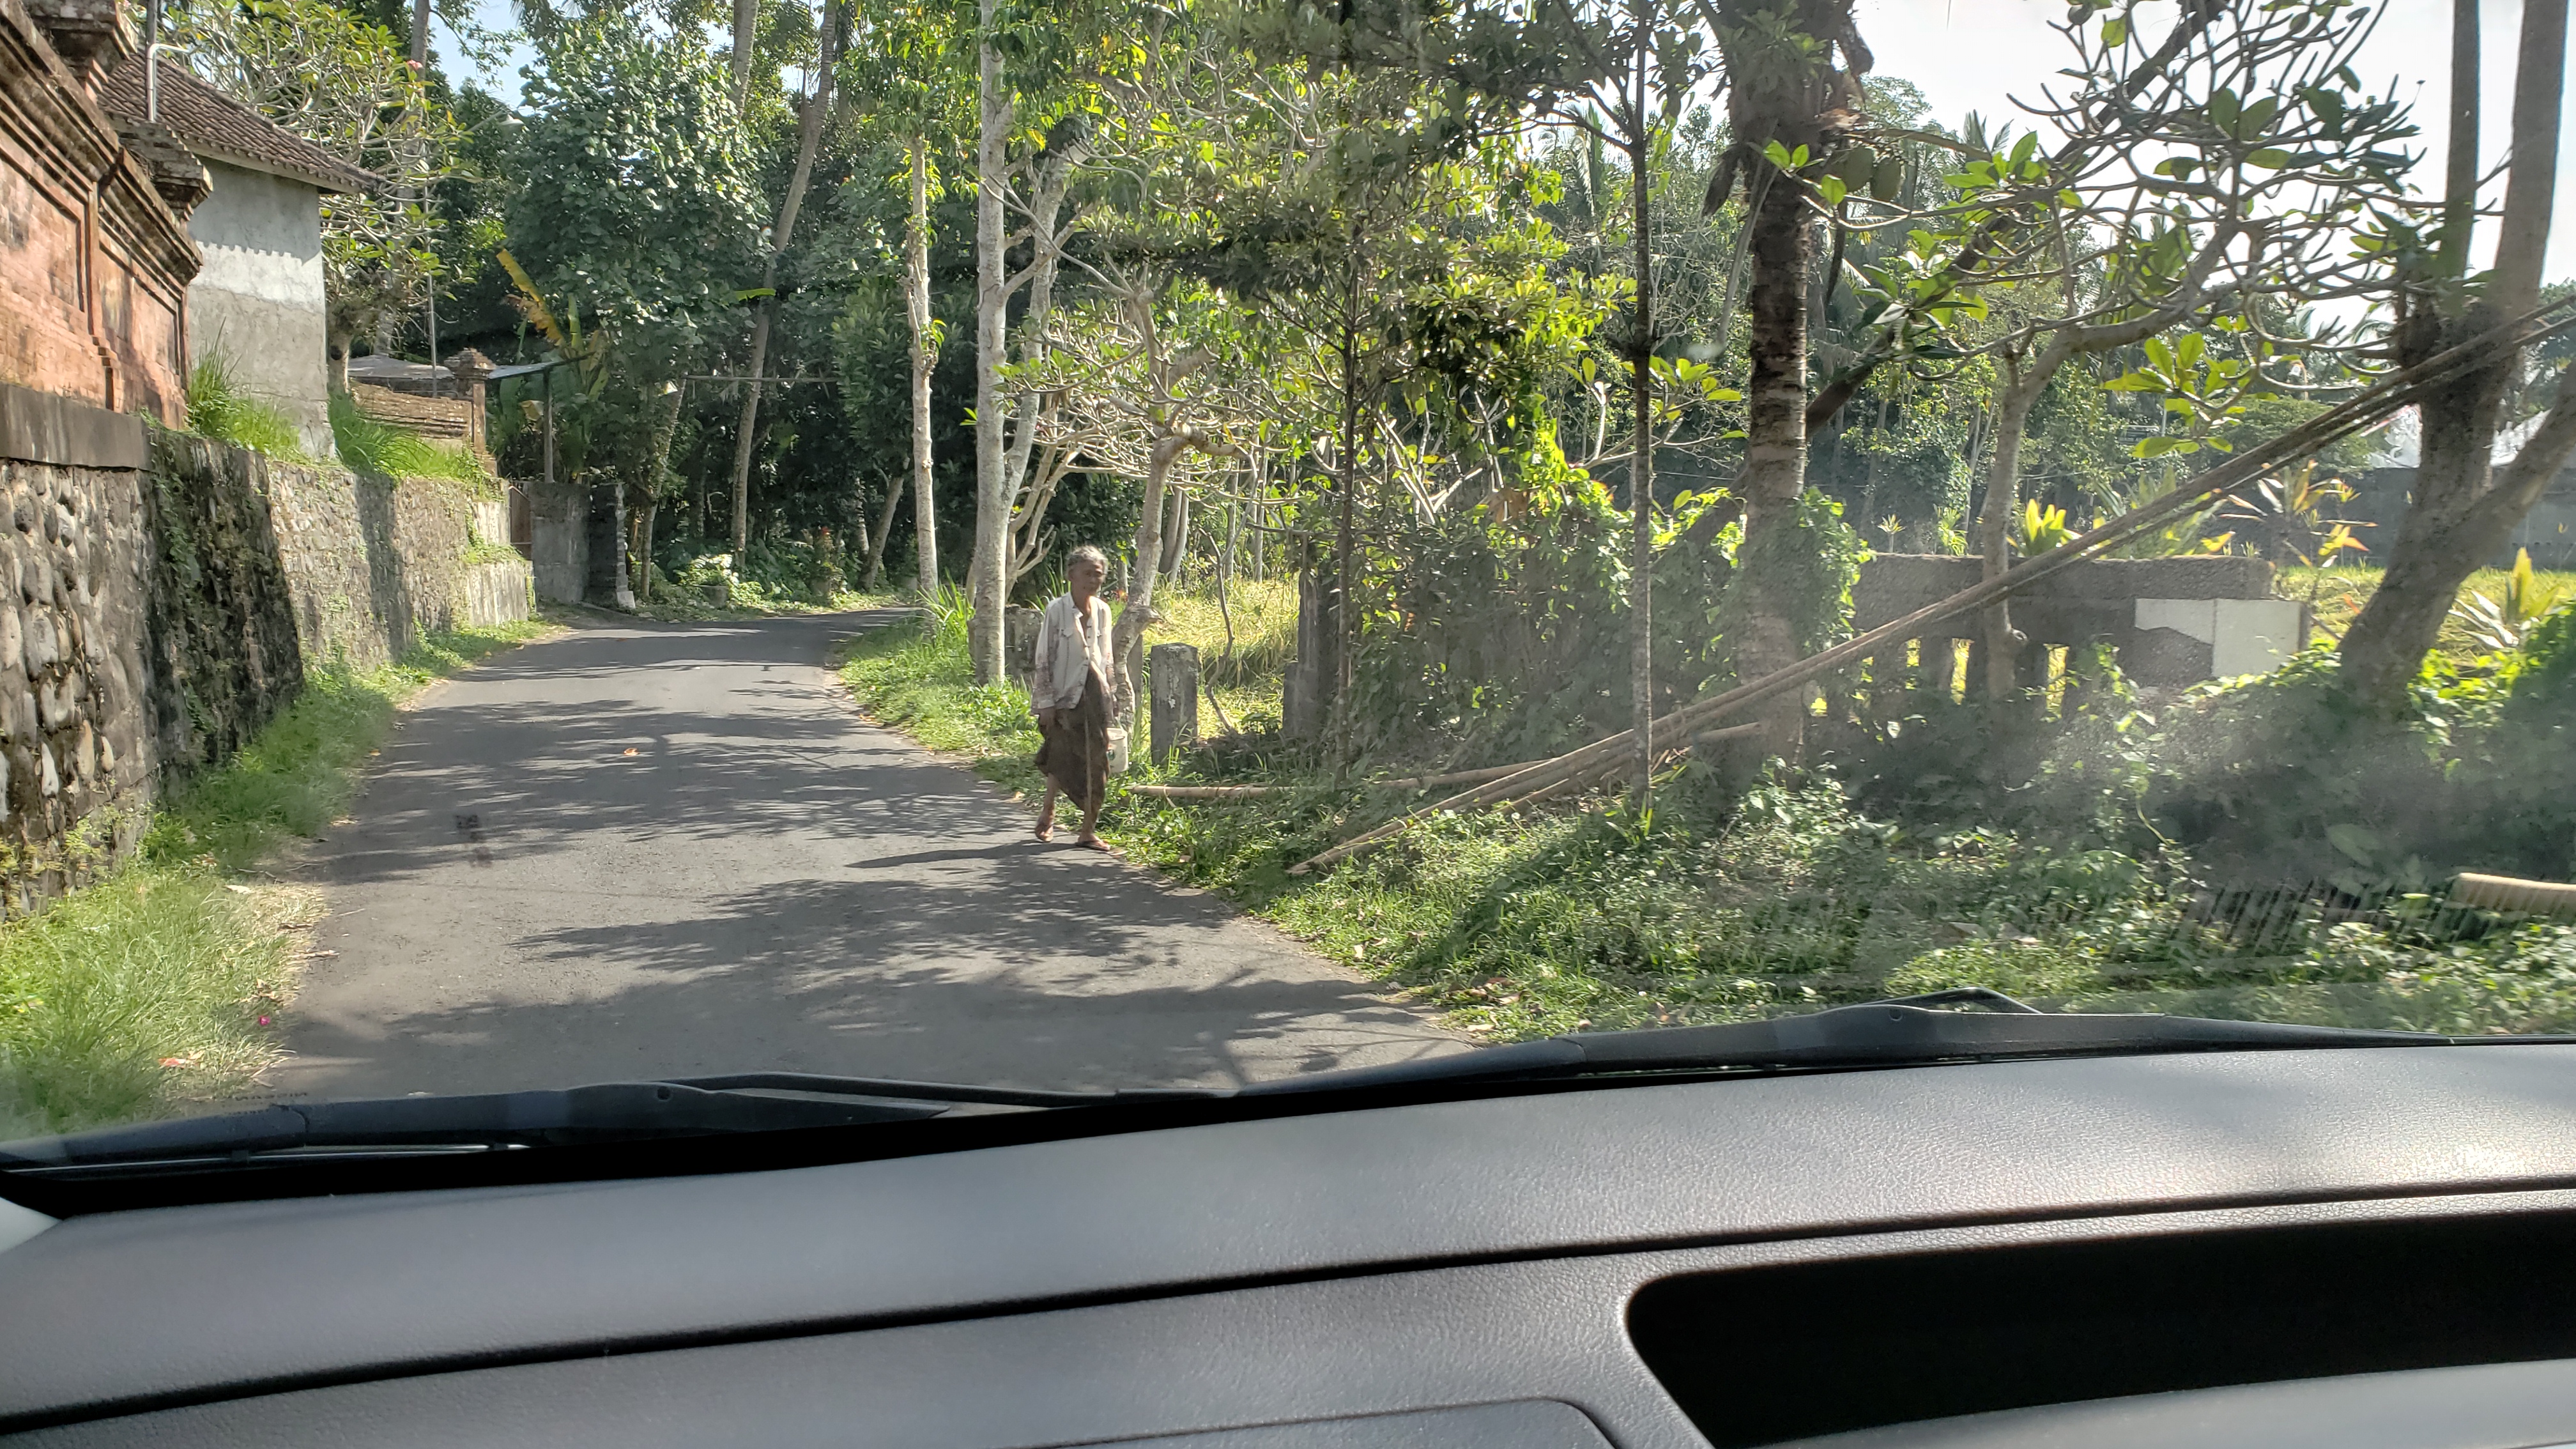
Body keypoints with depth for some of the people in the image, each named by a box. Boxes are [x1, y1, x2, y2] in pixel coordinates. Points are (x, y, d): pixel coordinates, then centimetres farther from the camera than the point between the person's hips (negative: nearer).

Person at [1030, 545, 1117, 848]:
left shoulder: (1102, 610, 6)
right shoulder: (1057, 609, -9)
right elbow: (1043, 658, -8)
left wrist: (1107, 695, 13)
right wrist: (1046, 702, -11)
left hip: (1094, 692, 4)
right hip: (1065, 693, -4)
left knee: (1095, 763, 1)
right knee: (1063, 758, 5)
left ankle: (1089, 829, 8)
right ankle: (1048, 812, 31)